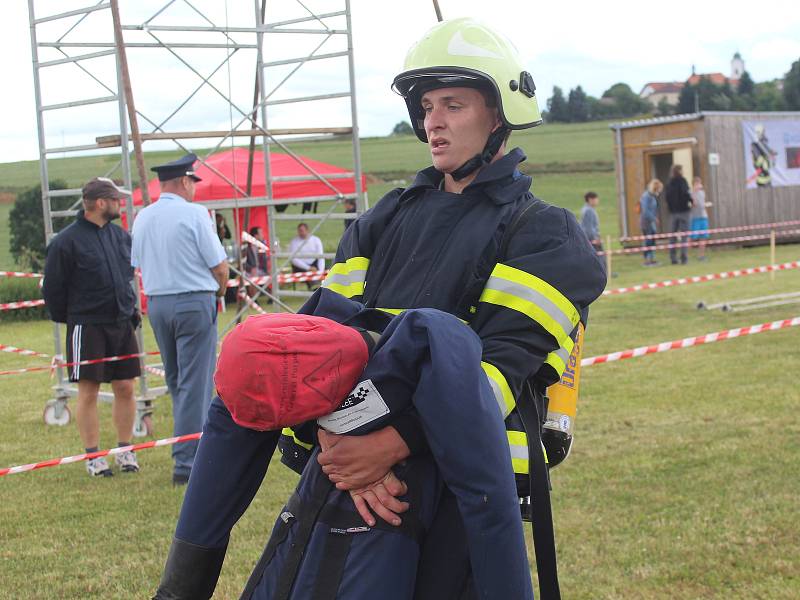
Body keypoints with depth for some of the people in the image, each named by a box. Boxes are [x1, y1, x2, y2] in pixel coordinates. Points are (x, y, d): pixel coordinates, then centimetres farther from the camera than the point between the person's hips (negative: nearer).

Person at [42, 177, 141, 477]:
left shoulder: (120, 235, 8)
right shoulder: (66, 241, -11)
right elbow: (52, 288, -5)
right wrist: (66, 319, 2)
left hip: (122, 325, 5)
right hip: (87, 326, -5)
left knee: (125, 388, 7)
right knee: (88, 392, 1)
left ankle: (125, 450, 19)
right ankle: (93, 455, 10)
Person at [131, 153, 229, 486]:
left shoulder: (143, 218, 7)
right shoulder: (194, 213, -11)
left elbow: (138, 265, 13)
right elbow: (219, 265, -10)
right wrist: (219, 290, 10)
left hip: (156, 303, 7)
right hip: (194, 302, -7)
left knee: (176, 384, 17)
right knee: (196, 384, -3)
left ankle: (188, 453, 25)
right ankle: (187, 464, -5)